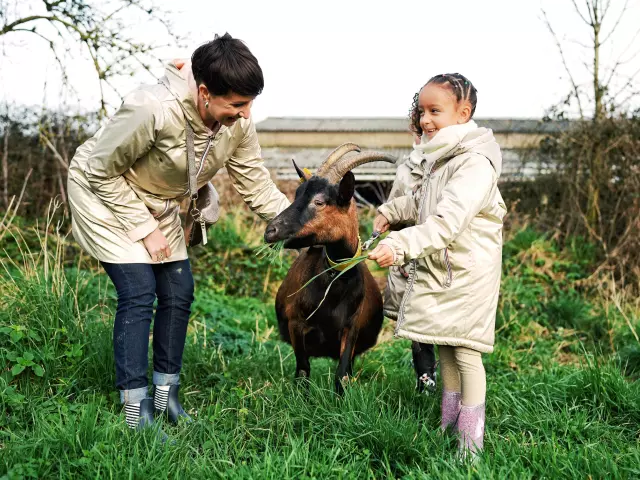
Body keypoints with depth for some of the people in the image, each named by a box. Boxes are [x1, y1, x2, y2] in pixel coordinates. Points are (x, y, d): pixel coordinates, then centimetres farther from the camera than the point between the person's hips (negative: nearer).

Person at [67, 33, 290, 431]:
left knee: (178, 293, 3)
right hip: (105, 194, -6)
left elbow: (257, 185, -7)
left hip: (158, 204, 7)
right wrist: (145, 229, -20)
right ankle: (136, 410, -7)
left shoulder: (238, 123, -18)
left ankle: (166, 395, 18)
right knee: (139, 294, -14)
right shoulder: (153, 110, -37)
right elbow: (103, 172, -23)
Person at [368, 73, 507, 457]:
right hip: (436, 269, 9)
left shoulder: (476, 163, -22)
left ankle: (471, 442, 7)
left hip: (467, 274, -9)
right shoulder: (438, 157, 9)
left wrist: (400, 246, -43)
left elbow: (446, 221, -34)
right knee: (444, 347, 15)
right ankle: (448, 425, 28)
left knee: (465, 352, -3)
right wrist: (391, 211, 31)